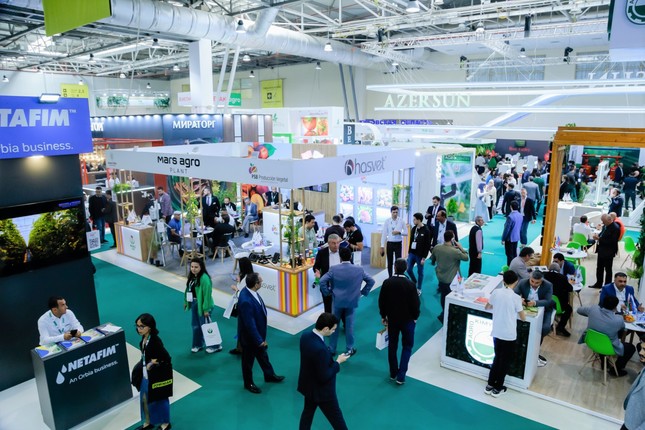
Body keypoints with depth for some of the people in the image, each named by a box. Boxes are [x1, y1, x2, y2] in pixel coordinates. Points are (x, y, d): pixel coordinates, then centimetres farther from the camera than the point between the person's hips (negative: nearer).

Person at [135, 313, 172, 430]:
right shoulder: (144, 339, -4)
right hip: (145, 376, 7)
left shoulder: (155, 341, -28)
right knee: (145, 399, 22)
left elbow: (167, 359, -28)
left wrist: (153, 365, -19)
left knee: (159, 400, 13)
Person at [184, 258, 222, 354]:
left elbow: (207, 294, -23)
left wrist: (206, 309, -21)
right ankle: (198, 344, 34)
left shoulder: (204, 278, -24)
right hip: (194, 304, 8)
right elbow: (188, 289, 11)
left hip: (202, 305, -8)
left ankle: (215, 346, 17)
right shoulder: (192, 276, 2)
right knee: (195, 325, 17)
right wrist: (186, 301, 13)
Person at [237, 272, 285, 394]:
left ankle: (269, 375, 50)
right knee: (248, 360, 17)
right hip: (249, 336, -8)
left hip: (257, 332, 8)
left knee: (263, 355, 28)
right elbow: (249, 324, -31)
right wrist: (259, 340, -20)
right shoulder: (245, 301, -39)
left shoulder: (250, 291, -10)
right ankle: (248, 383, 40)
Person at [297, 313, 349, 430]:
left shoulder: (305, 336, -11)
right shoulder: (320, 349, -38)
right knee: (336, 418, 15)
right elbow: (325, 377, -28)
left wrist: (331, 359, 3)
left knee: (308, 411, 28)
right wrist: (338, 362, -17)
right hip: (322, 391, -8)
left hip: (308, 385, 8)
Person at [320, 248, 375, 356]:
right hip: (351, 301, 1)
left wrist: (327, 292, -2)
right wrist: (362, 292, 6)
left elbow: (322, 281, -16)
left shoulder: (334, 269, -13)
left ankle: (332, 349, 24)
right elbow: (371, 281, -3)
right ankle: (349, 349, 22)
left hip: (337, 301, 0)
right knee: (349, 325, 11)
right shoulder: (359, 269, -9)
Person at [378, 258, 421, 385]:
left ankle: (393, 373, 27)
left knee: (392, 345, 17)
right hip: (407, 319, -2)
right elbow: (415, 303, -14)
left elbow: (381, 302, -3)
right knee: (407, 346, 12)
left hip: (392, 319, 3)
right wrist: (415, 317, 4)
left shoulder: (387, 282, -11)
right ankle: (401, 375, 7)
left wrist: (383, 316, 11)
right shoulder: (410, 284, -20)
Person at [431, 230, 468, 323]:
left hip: (440, 278, 6)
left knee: (444, 297, 24)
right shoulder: (455, 251, -27)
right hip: (451, 280, -6)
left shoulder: (436, 248, -9)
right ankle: (443, 316, 9)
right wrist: (461, 248, -1)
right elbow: (466, 258, -10)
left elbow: (432, 259, 8)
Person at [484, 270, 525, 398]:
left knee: (497, 358, 21)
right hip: (509, 335, -4)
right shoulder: (516, 297, -16)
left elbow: (487, 307, 11)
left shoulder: (496, 292, -4)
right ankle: (497, 388, 22)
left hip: (496, 333, 4)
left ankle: (490, 385, 27)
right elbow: (523, 318, -7)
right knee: (505, 361, 12)